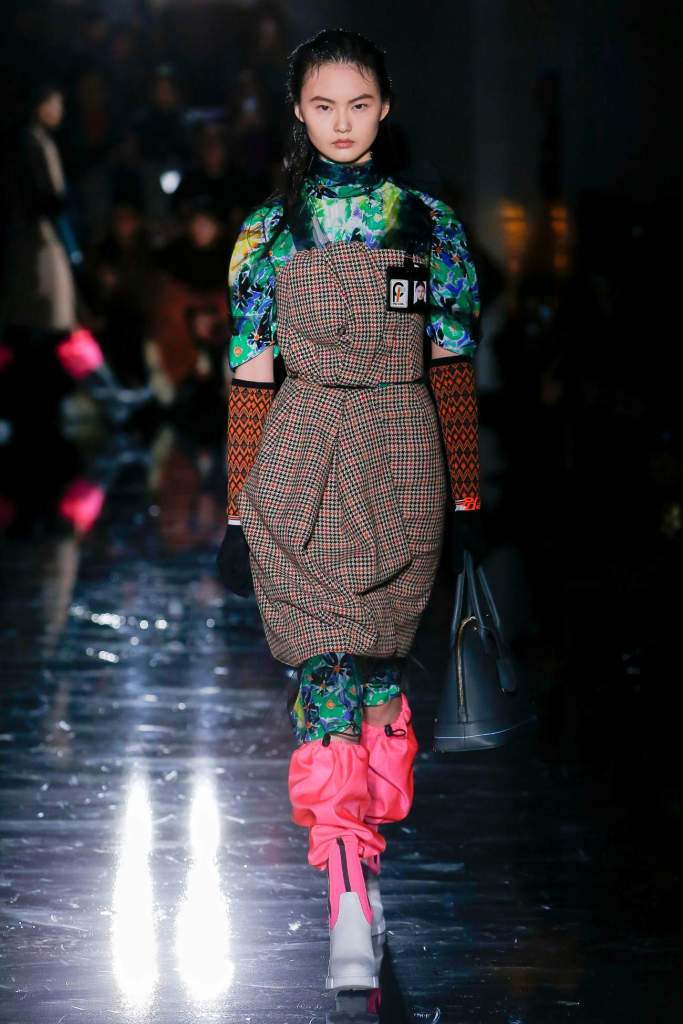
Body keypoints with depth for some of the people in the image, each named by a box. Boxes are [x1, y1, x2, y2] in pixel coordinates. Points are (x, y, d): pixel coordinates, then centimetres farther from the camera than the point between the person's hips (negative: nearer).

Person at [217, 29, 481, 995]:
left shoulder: (429, 222, 8)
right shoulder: (269, 230, 7)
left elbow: (452, 369, 9)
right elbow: (251, 376, 7)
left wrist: (469, 497, 6)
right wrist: (238, 511, 5)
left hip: (402, 460, 1)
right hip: (300, 461, -1)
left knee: (379, 659, 2)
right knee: (325, 661, -11)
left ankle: (358, 859, 16)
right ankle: (352, 904, -17)